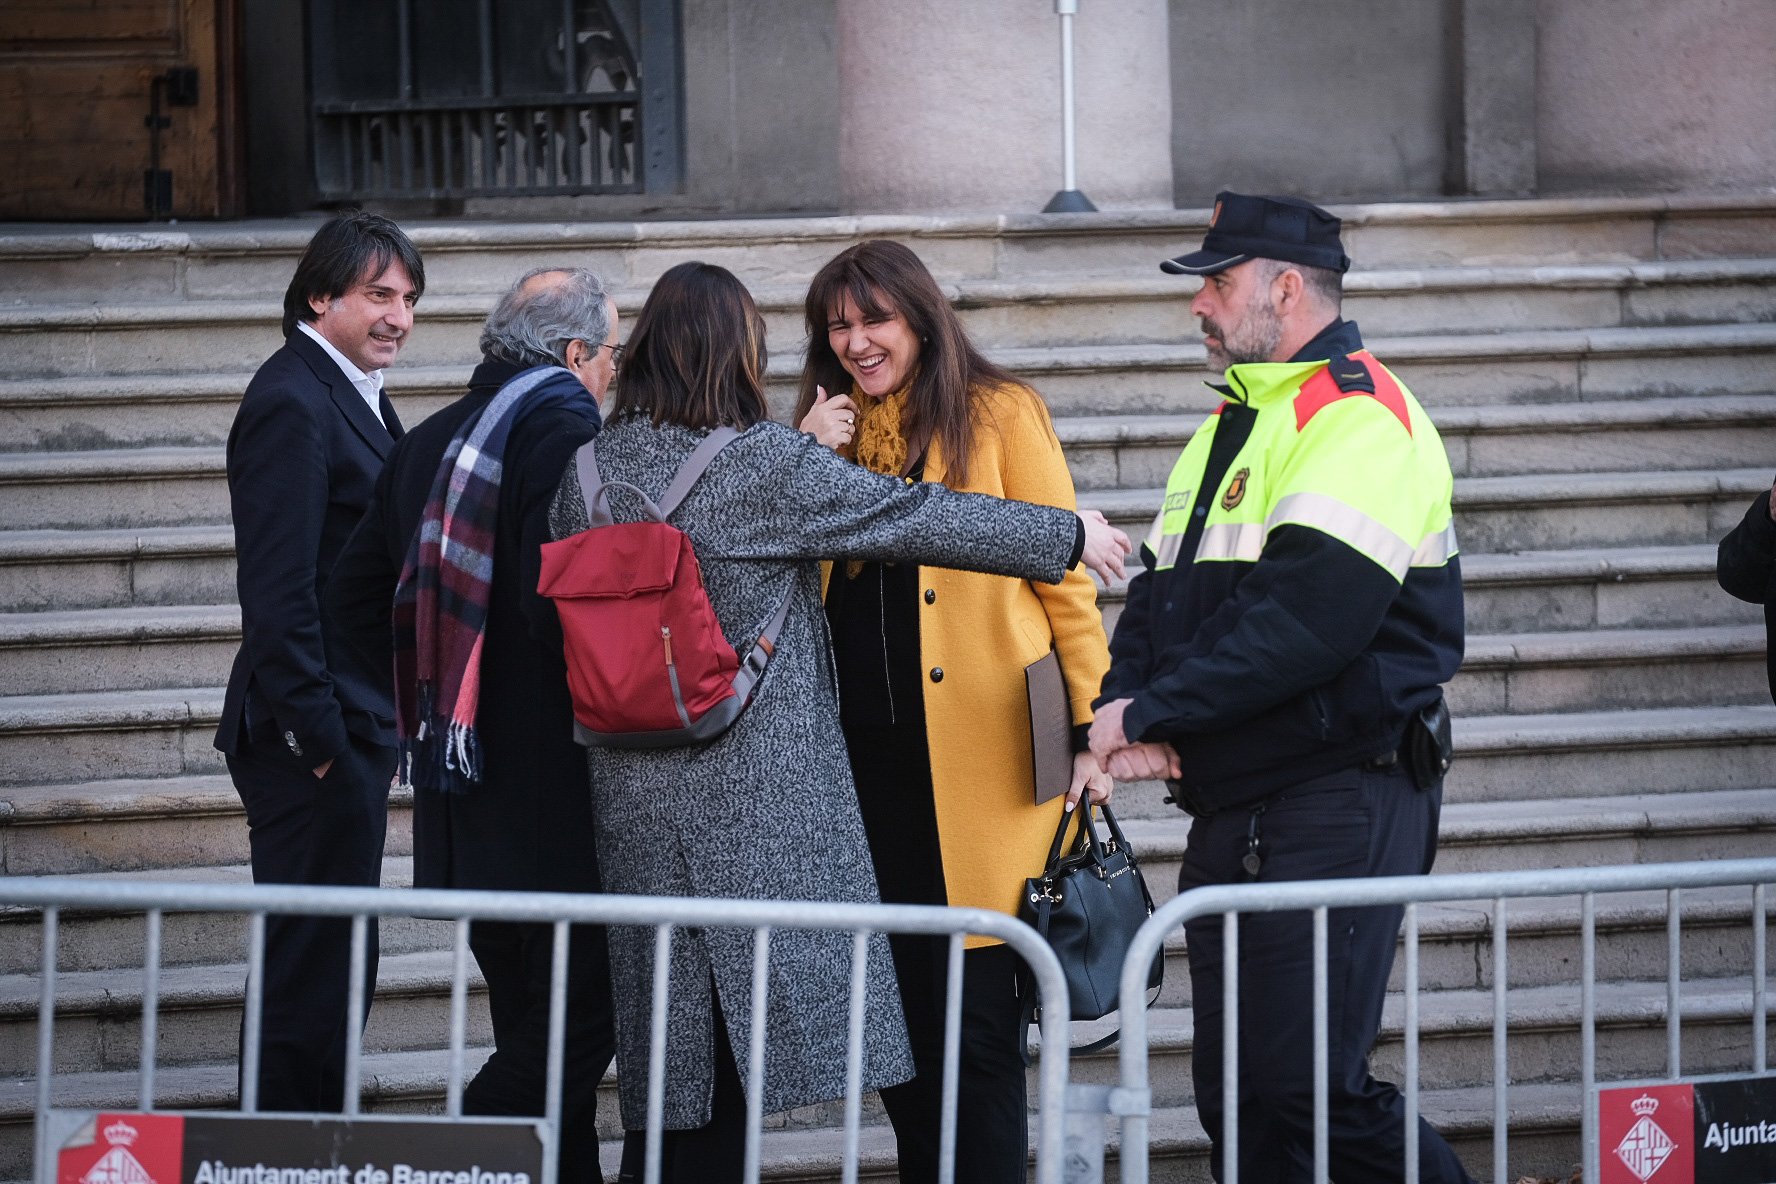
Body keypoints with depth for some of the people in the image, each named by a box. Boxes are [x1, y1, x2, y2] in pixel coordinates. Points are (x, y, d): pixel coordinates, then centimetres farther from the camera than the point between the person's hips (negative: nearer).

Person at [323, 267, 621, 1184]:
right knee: (573, 1025, -5)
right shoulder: (567, 431, -13)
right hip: (553, 789, -9)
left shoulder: (427, 444, 12)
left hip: (462, 791, 9)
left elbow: (354, 595, 16)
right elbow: (558, 599, -24)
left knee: (534, 1030, 14)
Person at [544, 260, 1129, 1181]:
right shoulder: (765, 464, -10)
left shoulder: (589, 468, 5)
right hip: (754, 789, -5)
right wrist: (1068, 536, 7)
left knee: (664, 1042, 9)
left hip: (632, 791, 5)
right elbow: (915, 517, -5)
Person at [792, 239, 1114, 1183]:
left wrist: (1090, 726, -7)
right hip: (862, 754, 5)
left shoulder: (997, 415, 0)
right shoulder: (825, 437, 15)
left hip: (978, 763, -5)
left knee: (977, 1025, -4)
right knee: (897, 1017, 10)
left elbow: (1063, 574, -2)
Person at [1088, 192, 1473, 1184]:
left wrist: (1153, 709, -17)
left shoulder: (1358, 414, -11)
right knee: (1237, 1098, 7)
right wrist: (1129, 710, -4)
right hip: (1231, 806, 9)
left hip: (1340, 802, -9)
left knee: (1312, 1088, -14)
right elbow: (1159, 591, 17)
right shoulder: (1231, 426, 20)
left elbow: (1304, 617, -23)